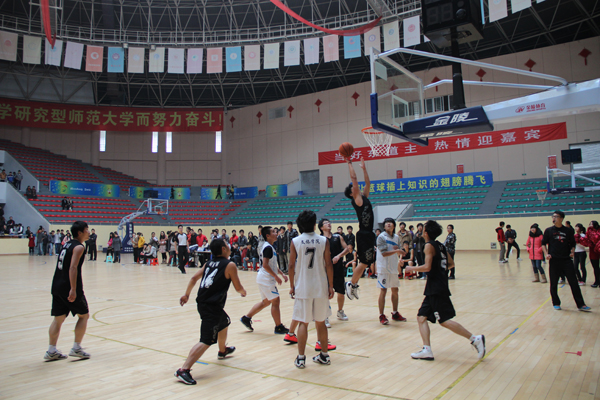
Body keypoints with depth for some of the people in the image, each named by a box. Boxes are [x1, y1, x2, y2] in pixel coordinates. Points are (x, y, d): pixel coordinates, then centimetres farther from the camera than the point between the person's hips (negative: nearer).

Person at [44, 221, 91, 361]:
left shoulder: (67, 245, 16)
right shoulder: (79, 247, -10)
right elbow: (73, 268, -21)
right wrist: (73, 289, -25)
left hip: (57, 286, 8)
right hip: (69, 287, -8)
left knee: (58, 318, 13)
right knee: (84, 315, 6)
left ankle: (51, 351, 15)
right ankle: (76, 348, 7)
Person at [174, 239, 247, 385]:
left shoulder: (209, 263, 13)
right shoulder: (230, 265, -7)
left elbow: (194, 278, 12)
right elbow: (238, 288, -3)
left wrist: (186, 295, 23)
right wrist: (243, 292, 19)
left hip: (202, 302, 9)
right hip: (212, 306, -9)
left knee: (224, 322, 32)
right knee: (207, 340, -11)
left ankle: (222, 351, 53)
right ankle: (184, 370, -19)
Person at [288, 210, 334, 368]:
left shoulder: (295, 242, -4)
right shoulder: (324, 241, -2)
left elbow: (291, 266, -3)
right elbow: (328, 265, -3)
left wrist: (292, 286, 7)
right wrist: (330, 286, 5)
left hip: (302, 288, -1)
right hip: (321, 288, 1)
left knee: (303, 323, 6)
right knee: (320, 322, 14)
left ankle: (301, 358, 9)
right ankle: (324, 355, 25)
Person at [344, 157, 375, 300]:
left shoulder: (364, 198, 13)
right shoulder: (357, 200, -8)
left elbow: (368, 183, 21)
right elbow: (354, 179, -12)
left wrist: (364, 167, 21)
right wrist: (349, 163, -7)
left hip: (369, 234, 8)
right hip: (363, 234, -8)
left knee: (365, 262, 14)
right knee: (364, 263, -4)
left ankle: (353, 284, 25)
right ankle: (351, 285, 12)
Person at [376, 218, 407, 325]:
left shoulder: (397, 237, 7)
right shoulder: (381, 237, -11)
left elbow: (399, 253, 9)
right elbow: (384, 253, -19)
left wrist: (399, 250, -12)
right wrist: (396, 251, -25)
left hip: (394, 268, 6)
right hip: (383, 268, -6)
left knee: (395, 291, 12)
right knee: (383, 291, -4)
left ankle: (395, 313, 26)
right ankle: (381, 316, 4)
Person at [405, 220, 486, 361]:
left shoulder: (429, 245, -11)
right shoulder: (440, 245, 14)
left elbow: (427, 267, -20)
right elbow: (451, 264, 18)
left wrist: (412, 268, -7)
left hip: (436, 290, -9)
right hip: (434, 290, 9)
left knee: (445, 321, -6)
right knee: (421, 317, 7)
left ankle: (475, 339, 0)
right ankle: (427, 350, 4)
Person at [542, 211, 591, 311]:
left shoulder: (568, 231, 5)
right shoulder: (549, 230, 3)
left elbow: (572, 243, 13)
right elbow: (543, 243, 7)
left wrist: (572, 252, -5)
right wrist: (546, 254, -7)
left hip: (567, 260, 0)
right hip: (554, 261, 0)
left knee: (574, 282, -1)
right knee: (553, 284, 5)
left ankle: (581, 305, 5)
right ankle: (556, 303, 20)